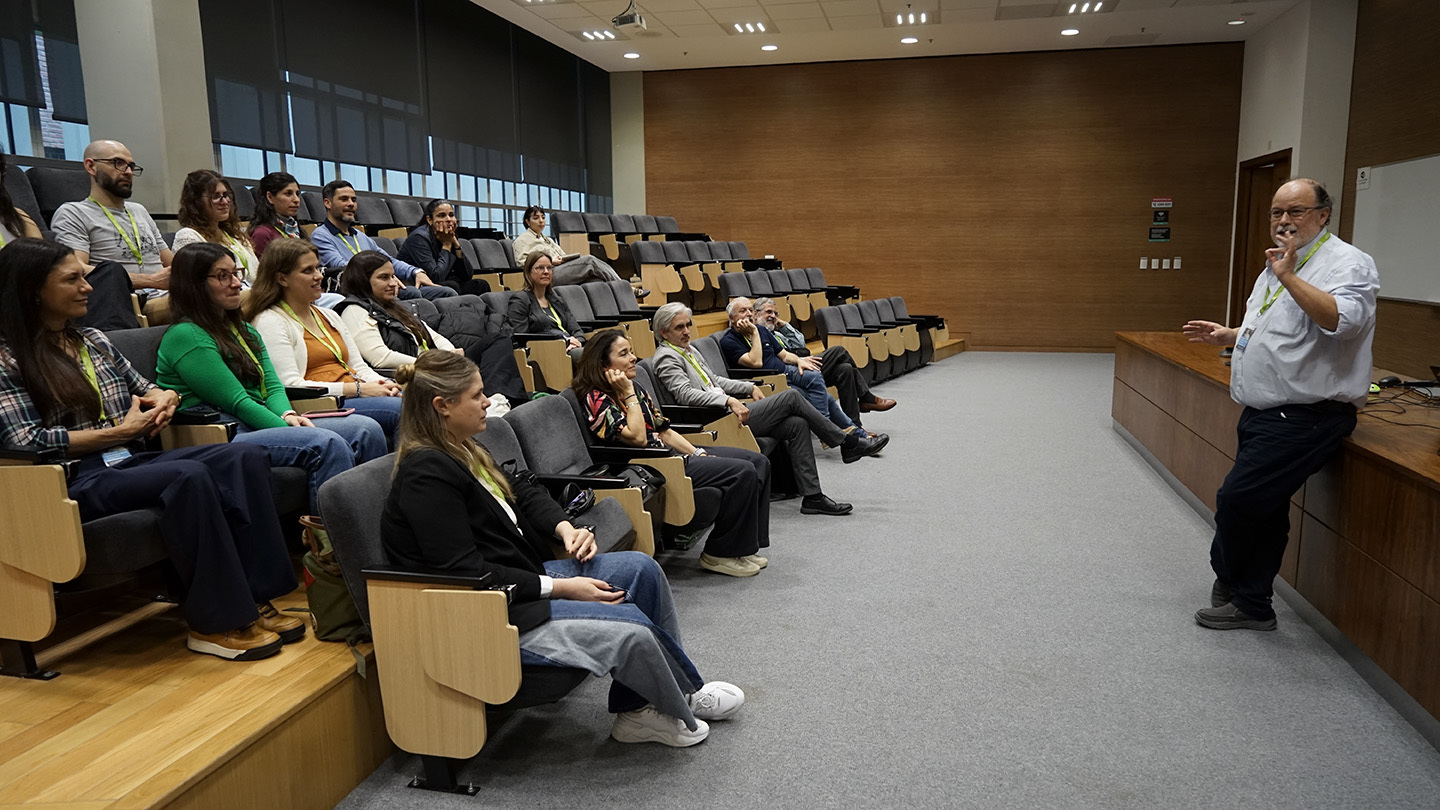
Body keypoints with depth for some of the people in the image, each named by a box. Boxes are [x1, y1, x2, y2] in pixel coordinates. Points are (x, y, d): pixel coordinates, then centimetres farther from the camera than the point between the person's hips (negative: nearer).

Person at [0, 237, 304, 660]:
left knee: (246, 457, -21)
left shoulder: (94, 341, 22)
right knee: (188, 476, -37)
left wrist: (163, 397, 3)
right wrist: (120, 432, -10)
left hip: (132, 460, 7)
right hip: (79, 480, -7)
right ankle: (216, 622, -29)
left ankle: (254, 597, -26)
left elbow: (144, 388, 29)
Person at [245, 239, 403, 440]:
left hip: (358, 399, 7)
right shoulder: (270, 322, 1)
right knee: (400, 409, -33)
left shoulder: (329, 316, 26)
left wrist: (382, 384, -1)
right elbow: (290, 387, -11)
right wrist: (357, 389, -15)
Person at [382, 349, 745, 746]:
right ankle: (678, 710, 12)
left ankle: (637, 706, 10)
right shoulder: (426, 474, -20)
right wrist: (561, 588, -21)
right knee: (632, 628, -19)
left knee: (640, 568, 2)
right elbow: (465, 572, -23)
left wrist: (565, 528, -2)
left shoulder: (460, 451, 10)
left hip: (526, 572, 10)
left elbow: (522, 491, 19)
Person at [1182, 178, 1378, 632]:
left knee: (1237, 499, -10)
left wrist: (1288, 277, -28)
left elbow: (1341, 319, -31)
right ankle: (1252, 605, 25)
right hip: (1265, 412, 9)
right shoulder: (1278, 264, 18)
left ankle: (1227, 577, 13)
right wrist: (1229, 335, 16)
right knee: (1264, 508, 14)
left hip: (1303, 418, -9)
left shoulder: (1346, 263, -11)